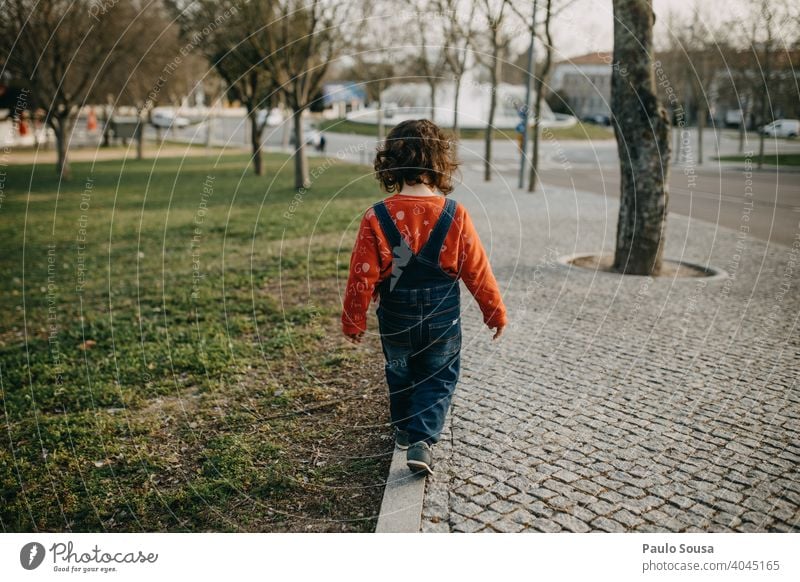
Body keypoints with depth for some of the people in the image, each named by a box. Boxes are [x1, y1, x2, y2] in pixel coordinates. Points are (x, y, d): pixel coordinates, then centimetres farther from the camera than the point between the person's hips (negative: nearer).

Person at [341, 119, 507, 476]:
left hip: (395, 322, 1)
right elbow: (477, 271, -7)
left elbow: (362, 276, -11)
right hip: (443, 322, -1)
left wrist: (353, 321, 3)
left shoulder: (376, 219, -15)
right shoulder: (455, 216, -14)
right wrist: (495, 311, 7)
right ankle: (422, 440, 0)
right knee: (438, 380, 15)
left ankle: (404, 430, 40)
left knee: (400, 376, 23)